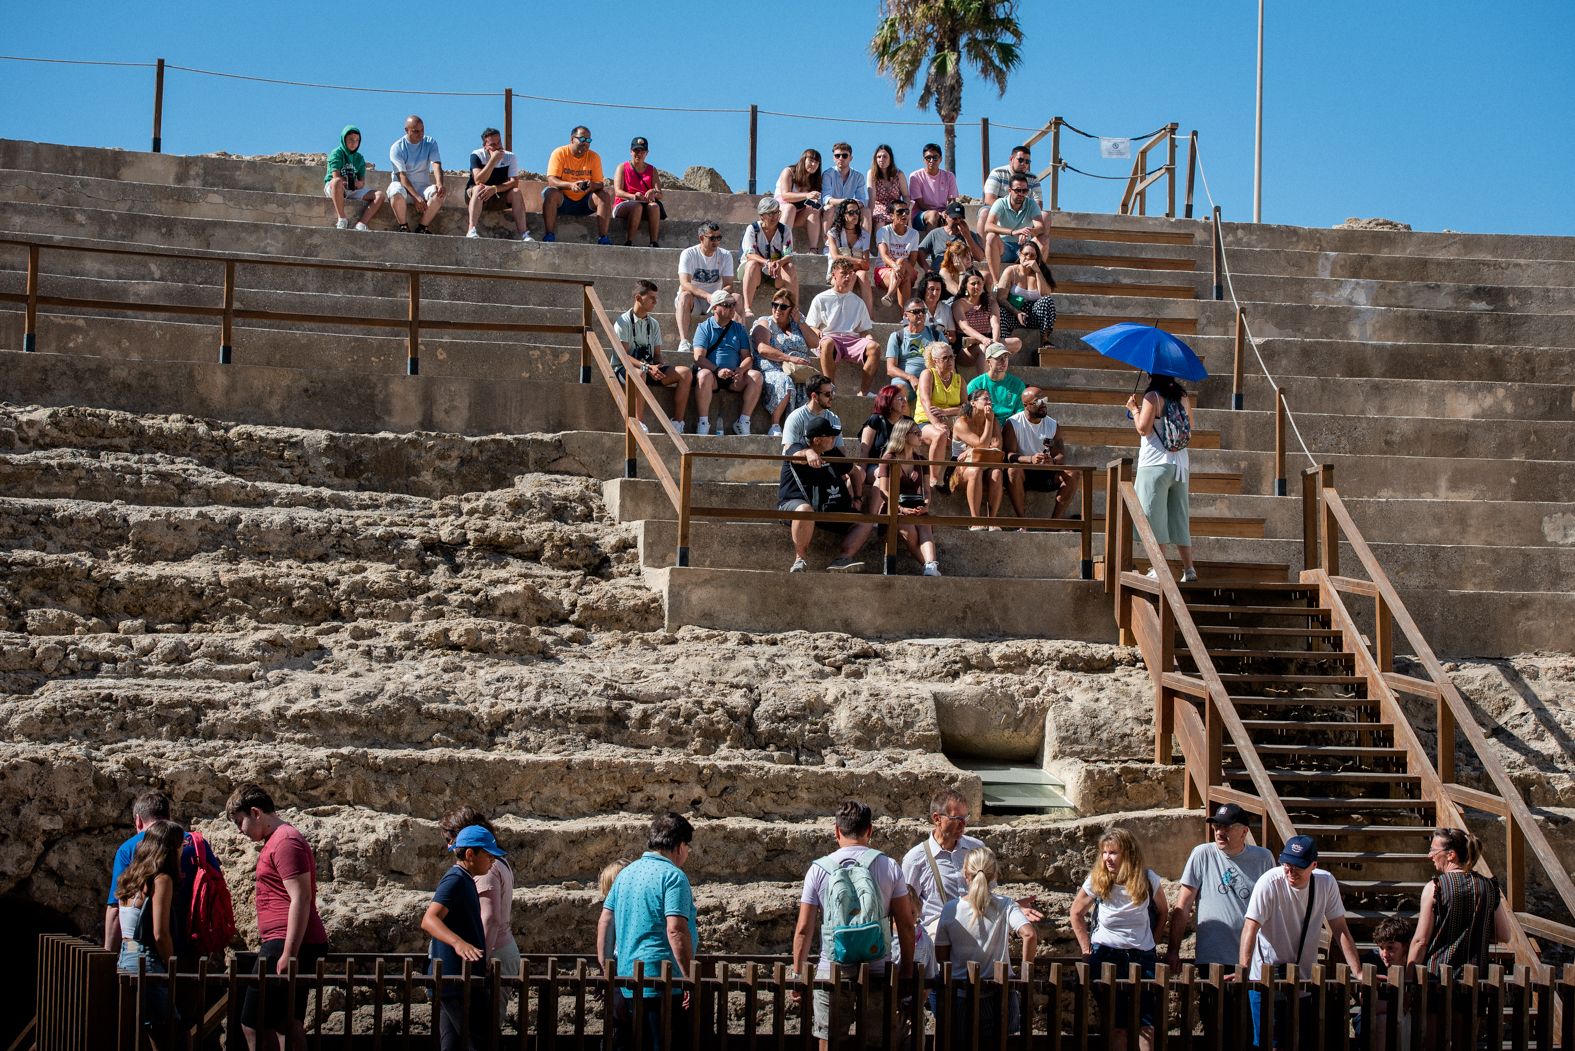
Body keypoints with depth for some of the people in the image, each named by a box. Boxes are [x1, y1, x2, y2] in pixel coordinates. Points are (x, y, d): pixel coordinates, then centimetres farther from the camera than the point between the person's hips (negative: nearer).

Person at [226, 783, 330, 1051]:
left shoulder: (285, 841, -13)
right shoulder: (277, 840, 21)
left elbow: (300, 899, -20)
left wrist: (288, 954, -23)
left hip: (286, 945, -11)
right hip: (293, 946, 11)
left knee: (254, 1026, -11)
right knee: (289, 1025, 11)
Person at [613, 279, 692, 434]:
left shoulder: (653, 324, 13)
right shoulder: (623, 321, -6)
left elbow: (657, 354, 13)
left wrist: (659, 366, -12)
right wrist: (647, 367, -27)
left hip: (649, 368, 6)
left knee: (686, 373, -15)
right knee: (640, 373, -43)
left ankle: (677, 423, -17)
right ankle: (640, 424, -42)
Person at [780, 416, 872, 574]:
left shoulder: (832, 453, 14)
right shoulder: (796, 449, -5)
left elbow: (854, 473, 28)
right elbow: (799, 456, -33)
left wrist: (857, 498, 15)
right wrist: (809, 453, -56)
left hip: (828, 509, 7)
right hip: (794, 503, -7)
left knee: (866, 522, -6)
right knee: (805, 510, -42)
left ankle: (842, 558, -22)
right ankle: (801, 559, -27)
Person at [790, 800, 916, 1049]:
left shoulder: (819, 869, -1)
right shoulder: (889, 867, 0)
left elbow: (804, 929, -1)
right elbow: (906, 926, 1)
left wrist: (798, 973, 8)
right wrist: (907, 972, 10)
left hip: (831, 973, -1)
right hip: (877, 972, 1)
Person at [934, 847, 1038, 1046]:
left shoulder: (950, 909, -6)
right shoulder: (1004, 906, -8)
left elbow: (940, 957, -1)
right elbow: (1030, 934, -22)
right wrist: (1026, 971, -10)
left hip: (962, 997, 0)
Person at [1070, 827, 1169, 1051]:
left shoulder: (1148, 880, -4)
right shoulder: (1096, 881, -4)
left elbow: (1162, 914, 12)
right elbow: (1076, 913, 9)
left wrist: (1151, 941, 5)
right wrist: (1086, 947, 3)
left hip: (1141, 956, 0)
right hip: (1105, 954, 0)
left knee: (1146, 1018, -8)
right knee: (1116, 1020, 0)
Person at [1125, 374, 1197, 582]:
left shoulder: (1152, 397, -11)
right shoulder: (1181, 397, 9)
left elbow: (1143, 428, -15)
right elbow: (1190, 427, 19)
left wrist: (1133, 409, 0)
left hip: (1156, 464, -6)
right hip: (1180, 465, 6)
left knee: (1155, 517, -3)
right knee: (1179, 516, 10)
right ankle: (1189, 569, 8)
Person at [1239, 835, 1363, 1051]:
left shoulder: (1326, 883, -5)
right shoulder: (1269, 883, -18)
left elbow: (1340, 930, 1)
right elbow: (1250, 928, -22)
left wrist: (1359, 973, -4)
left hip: (1306, 982, 4)